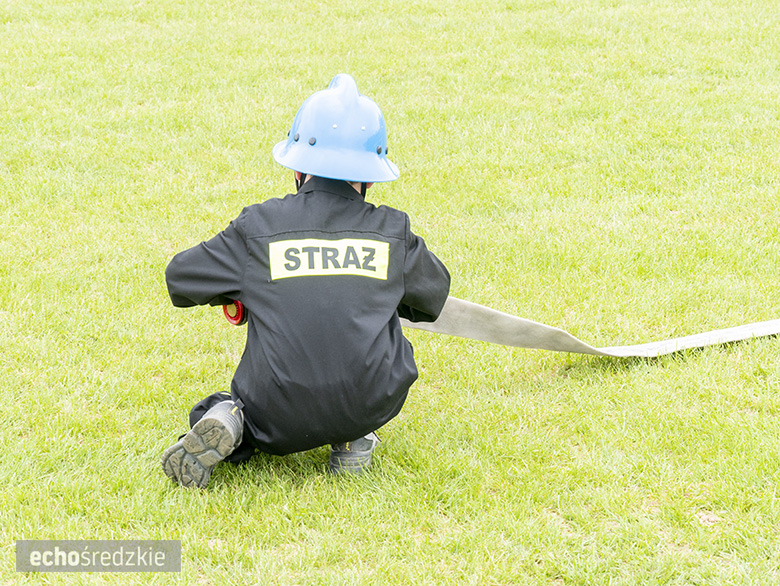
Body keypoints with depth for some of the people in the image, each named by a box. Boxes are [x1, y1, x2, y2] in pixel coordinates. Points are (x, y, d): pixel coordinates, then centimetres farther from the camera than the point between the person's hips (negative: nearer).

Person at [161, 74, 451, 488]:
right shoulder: (392, 232, 2)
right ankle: (352, 441, 15)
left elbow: (180, 279, 9)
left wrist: (243, 290, 27)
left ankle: (224, 425, -5)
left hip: (278, 419, -1)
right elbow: (433, 296, 22)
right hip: (370, 407, 1)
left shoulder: (258, 227, -2)